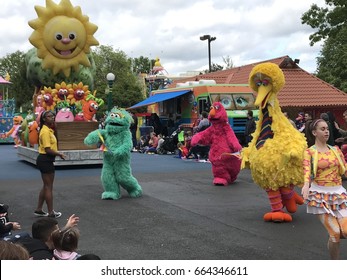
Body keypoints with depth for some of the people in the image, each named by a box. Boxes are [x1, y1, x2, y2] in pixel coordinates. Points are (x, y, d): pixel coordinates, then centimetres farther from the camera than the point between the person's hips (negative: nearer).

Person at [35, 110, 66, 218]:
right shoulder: (45, 132, -18)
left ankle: (39, 209, 26)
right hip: (45, 160, -10)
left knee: (46, 186, 18)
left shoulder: (49, 130, 13)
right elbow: (48, 150, -23)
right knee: (48, 187, 0)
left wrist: (58, 153, 5)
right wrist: (59, 154, -13)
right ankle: (51, 213, 10)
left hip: (46, 160, 10)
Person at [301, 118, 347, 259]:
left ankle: (332, 239, 25)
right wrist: (306, 184, -39)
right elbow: (306, 170, -19)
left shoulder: (335, 150, 10)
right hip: (320, 194, -4)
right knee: (335, 233, -10)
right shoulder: (309, 152, -3)